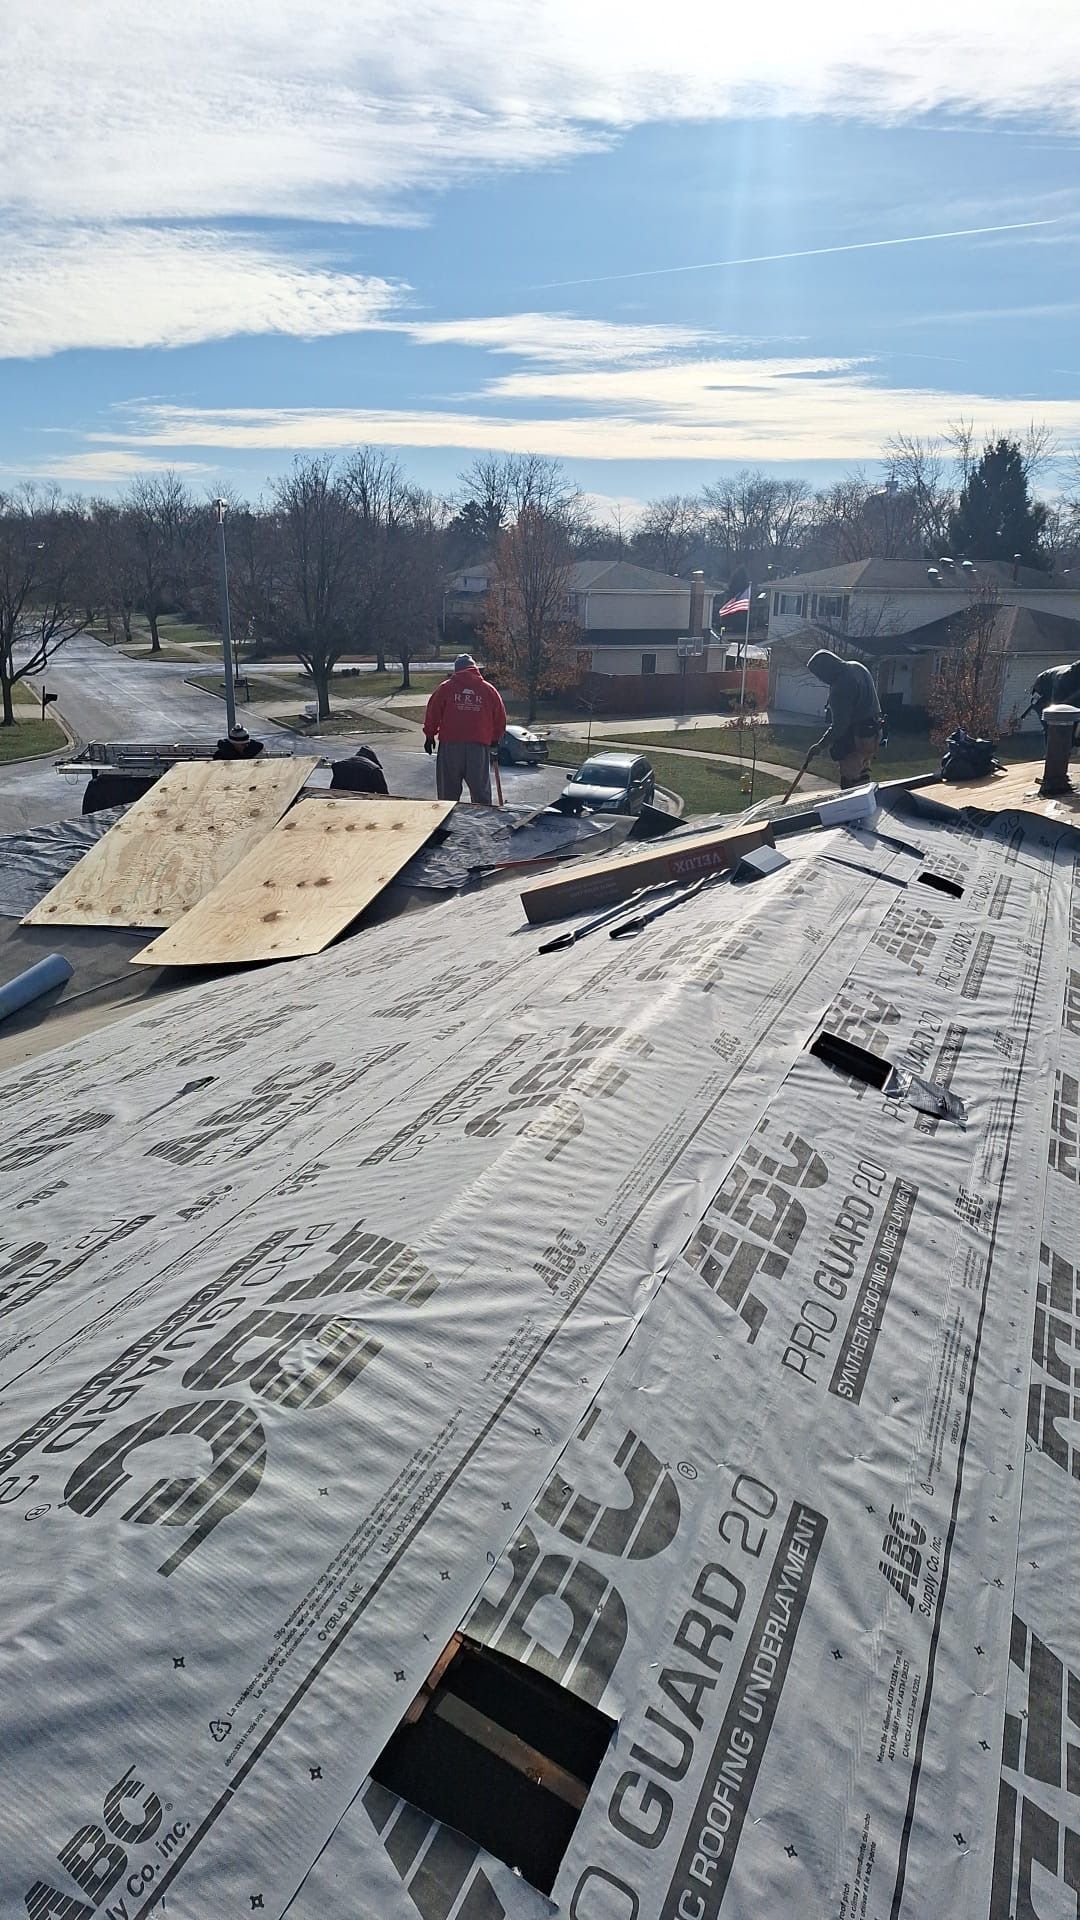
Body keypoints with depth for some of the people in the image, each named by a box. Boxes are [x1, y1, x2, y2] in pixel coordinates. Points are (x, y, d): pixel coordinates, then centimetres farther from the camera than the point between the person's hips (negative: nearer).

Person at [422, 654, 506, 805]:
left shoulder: (445, 688, 4)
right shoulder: (489, 689, 8)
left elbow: (433, 713, 4)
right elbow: (500, 718, 13)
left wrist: (429, 736, 15)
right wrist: (495, 739, 26)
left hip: (450, 744, -1)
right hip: (479, 745, 1)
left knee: (448, 790, 7)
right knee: (481, 790, 7)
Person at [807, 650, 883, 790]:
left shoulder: (841, 687, -26)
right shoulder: (856, 667, 3)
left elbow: (839, 725, -25)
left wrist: (820, 745, -18)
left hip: (855, 739, -10)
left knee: (850, 782, -1)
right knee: (861, 776, 20)